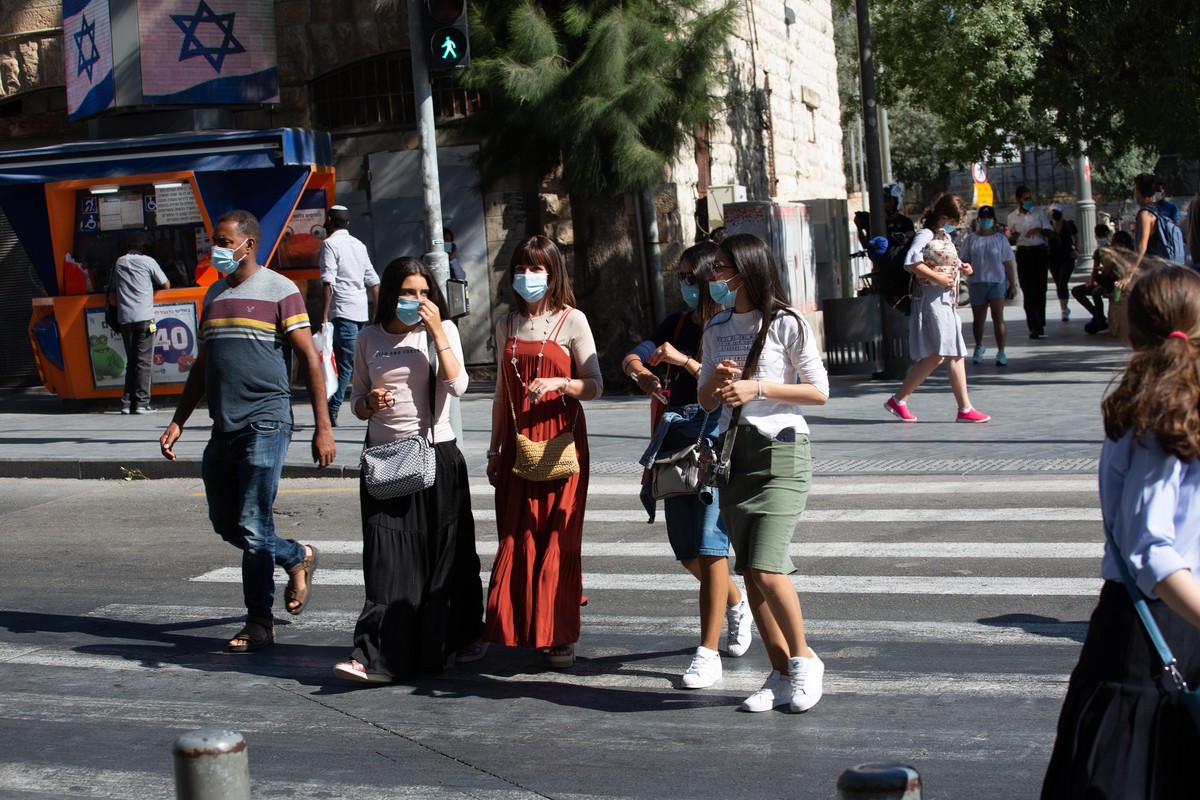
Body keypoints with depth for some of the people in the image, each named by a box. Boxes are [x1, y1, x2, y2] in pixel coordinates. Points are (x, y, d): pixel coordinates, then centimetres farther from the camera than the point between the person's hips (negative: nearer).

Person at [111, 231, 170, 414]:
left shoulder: (119, 263, 15)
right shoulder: (147, 261, 2)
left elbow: (112, 296, 19)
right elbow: (166, 285, 11)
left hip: (124, 318, 4)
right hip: (144, 316, -4)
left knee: (131, 361, 11)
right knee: (144, 361, -4)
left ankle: (127, 402, 4)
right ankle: (141, 403, -9)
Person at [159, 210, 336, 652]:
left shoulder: (279, 291, -3)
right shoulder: (214, 295, 17)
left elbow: (310, 359, -6)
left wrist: (322, 427, -13)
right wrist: (178, 422, 16)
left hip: (265, 423, -7)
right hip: (223, 429, 7)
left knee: (253, 527, -8)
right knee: (227, 526, 10)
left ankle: (259, 623, 10)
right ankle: (298, 557, 31)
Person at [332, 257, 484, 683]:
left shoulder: (442, 330, 4)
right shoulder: (369, 339, 9)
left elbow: (457, 386, -12)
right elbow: (357, 400, 16)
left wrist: (436, 330, -13)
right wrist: (369, 402, -7)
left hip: (437, 454, -1)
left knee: (445, 556, 6)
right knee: (386, 557, -6)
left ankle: (460, 638, 25)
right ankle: (378, 657, -9)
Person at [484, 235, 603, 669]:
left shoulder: (572, 320, 0)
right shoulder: (507, 325, 13)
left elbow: (594, 386, -4)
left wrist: (557, 383, -22)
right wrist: (495, 448, 14)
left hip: (561, 442, -4)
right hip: (517, 444, 4)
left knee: (558, 539, -3)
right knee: (516, 539, -2)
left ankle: (560, 636, 4)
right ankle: (519, 627, 7)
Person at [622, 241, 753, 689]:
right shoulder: (678, 324, 13)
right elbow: (632, 359, 4)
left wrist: (685, 361, -23)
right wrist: (642, 373, -18)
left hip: (716, 444, -6)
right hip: (676, 442, 6)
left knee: (709, 546, -10)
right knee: (686, 551, 13)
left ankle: (708, 653, -7)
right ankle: (735, 605, 40)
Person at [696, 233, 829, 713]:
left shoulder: (785, 324, -6)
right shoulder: (717, 328, 12)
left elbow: (819, 391, -6)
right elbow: (706, 401, 16)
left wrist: (757, 389, -15)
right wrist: (715, 381, -6)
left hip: (781, 451, -6)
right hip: (733, 452, 6)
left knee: (766, 568, -16)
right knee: (751, 574, 6)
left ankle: (804, 660, 5)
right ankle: (781, 674, 15)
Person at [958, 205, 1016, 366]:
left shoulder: (1000, 239, 5)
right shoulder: (970, 240, 8)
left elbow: (1007, 264, 5)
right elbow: (964, 261, 10)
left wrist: (1012, 285, 2)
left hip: (997, 282, -2)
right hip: (976, 283, 2)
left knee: (998, 317, -13)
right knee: (978, 319, 9)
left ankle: (1001, 352, -11)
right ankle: (979, 347, 32)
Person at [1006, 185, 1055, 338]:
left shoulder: (1039, 212, 6)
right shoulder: (1012, 218, 7)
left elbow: (1050, 232, 4)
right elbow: (1011, 241, 15)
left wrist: (1038, 230, -16)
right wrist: (1012, 238, -10)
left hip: (1040, 252, 0)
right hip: (1023, 253, 0)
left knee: (1040, 289, 3)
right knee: (1028, 291, -5)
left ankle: (1040, 324, 13)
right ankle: (1034, 327, -4)